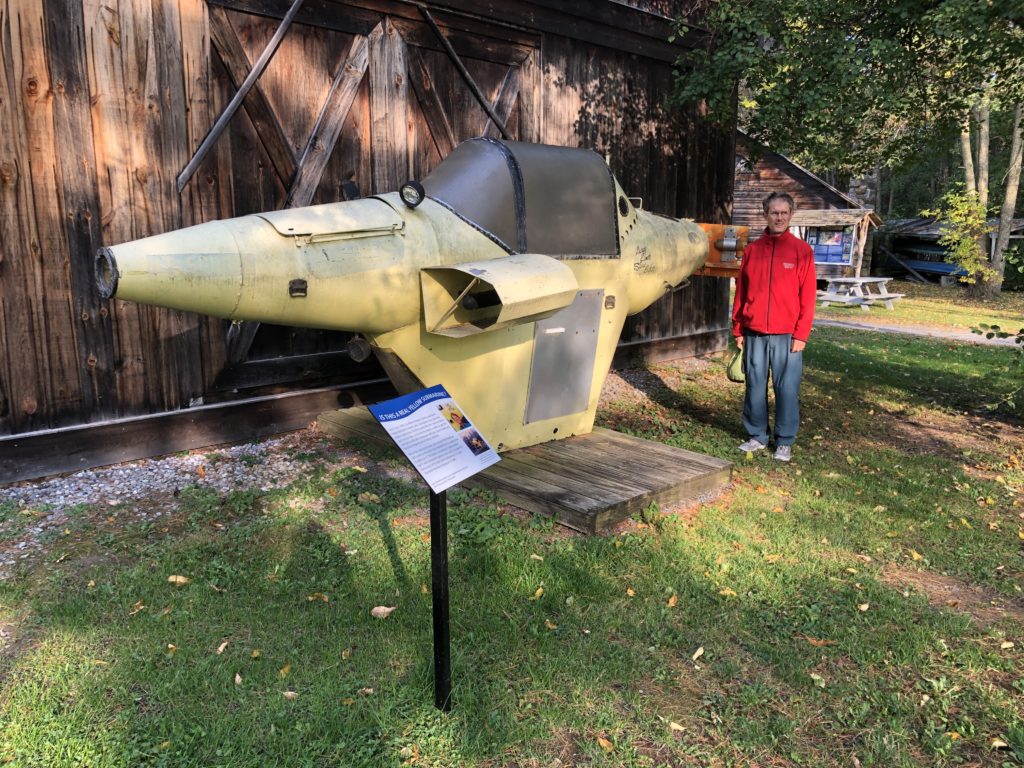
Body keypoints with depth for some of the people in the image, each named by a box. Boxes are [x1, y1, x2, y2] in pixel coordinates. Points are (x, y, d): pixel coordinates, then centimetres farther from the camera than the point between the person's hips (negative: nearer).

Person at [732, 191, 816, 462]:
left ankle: (785, 441, 13)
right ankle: (757, 436, 20)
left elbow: (808, 296, -2)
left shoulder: (802, 250, 1)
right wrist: (738, 329, 7)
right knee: (755, 387, 7)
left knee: (787, 389, 1)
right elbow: (740, 291, 10)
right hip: (754, 334, 2)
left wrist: (801, 334, -7)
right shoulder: (752, 250, 8)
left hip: (787, 335, -2)